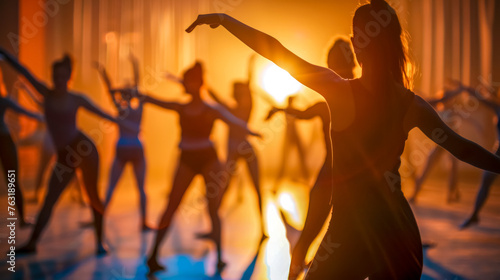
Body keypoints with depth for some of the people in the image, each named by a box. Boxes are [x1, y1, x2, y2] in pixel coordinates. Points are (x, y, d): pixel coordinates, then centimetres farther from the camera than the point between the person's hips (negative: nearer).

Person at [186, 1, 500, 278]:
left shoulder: (341, 91, -15)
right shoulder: (413, 106, -3)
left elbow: (277, 51, -12)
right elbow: (463, 149, 6)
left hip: (352, 229, -4)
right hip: (401, 231, 4)